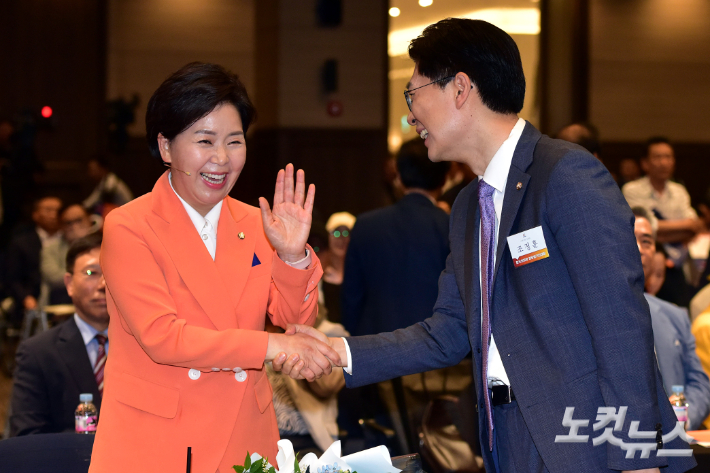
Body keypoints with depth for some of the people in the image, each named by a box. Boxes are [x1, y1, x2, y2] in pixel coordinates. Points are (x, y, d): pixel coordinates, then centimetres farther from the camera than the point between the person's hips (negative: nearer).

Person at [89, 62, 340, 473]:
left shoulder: (256, 225, 8)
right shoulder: (127, 228, -7)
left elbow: (298, 320, 3)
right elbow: (161, 338, -17)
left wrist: (293, 256, -15)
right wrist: (270, 346, -23)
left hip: (244, 438, 4)